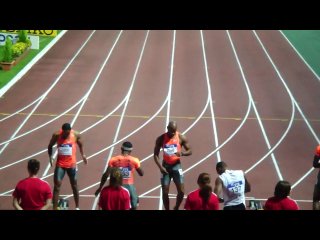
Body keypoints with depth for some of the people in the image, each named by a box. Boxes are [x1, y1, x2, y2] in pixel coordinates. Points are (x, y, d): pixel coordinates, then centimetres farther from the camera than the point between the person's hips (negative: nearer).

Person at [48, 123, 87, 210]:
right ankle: (54, 208, 0)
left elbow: (80, 144, 10)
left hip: (71, 164, 1)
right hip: (60, 164, 0)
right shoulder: (56, 135, -13)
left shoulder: (76, 135, -12)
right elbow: (50, 146, 3)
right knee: (57, 185, -6)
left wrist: (82, 154, 5)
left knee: (74, 185, 12)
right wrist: (50, 156, -10)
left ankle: (77, 207, 28)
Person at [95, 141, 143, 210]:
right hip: (129, 185, -1)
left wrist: (100, 188, 5)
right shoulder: (134, 160, -3)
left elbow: (106, 175, -4)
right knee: (134, 206, 16)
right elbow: (141, 174, 9)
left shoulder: (114, 160, -1)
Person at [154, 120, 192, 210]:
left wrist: (182, 153, -23)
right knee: (165, 192, 0)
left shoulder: (181, 138, -7)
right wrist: (160, 167, -15)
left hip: (176, 166, 0)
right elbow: (155, 154, -2)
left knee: (181, 191, -4)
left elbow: (190, 151, -1)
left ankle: (176, 208, 21)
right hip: (165, 166, 0)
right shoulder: (161, 139, -7)